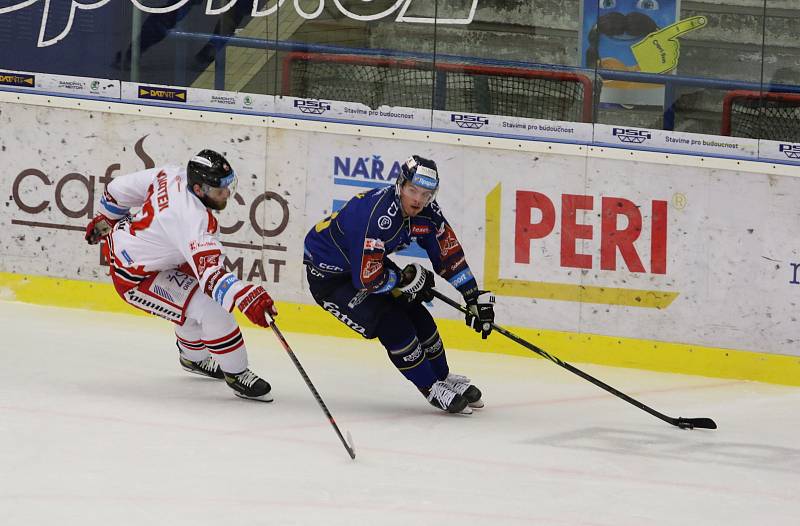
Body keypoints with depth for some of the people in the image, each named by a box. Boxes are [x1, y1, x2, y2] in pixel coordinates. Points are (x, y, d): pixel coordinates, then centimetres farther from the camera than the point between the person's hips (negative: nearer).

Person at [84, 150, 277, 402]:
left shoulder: (173, 175, -11)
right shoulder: (194, 220, -35)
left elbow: (124, 187, 5)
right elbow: (211, 274, -46)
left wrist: (105, 220, 23)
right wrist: (246, 298, -58)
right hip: (135, 278, -10)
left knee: (199, 294, 23)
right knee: (211, 308, -15)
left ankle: (194, 358, 45)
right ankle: (236, 374, 0)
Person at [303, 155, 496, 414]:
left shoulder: (426, 212, -12)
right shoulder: (377, 217, -37)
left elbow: (449, 254, 1)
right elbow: (366, 279, -35)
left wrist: (475, 298, -1)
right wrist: (408, 279, -20)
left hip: (367, 262, 8)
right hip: (328, 273, -8)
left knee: (414, 313, 4)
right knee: (391, 323, -17)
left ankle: (443, 377, 25)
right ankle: (432, 390, -3)